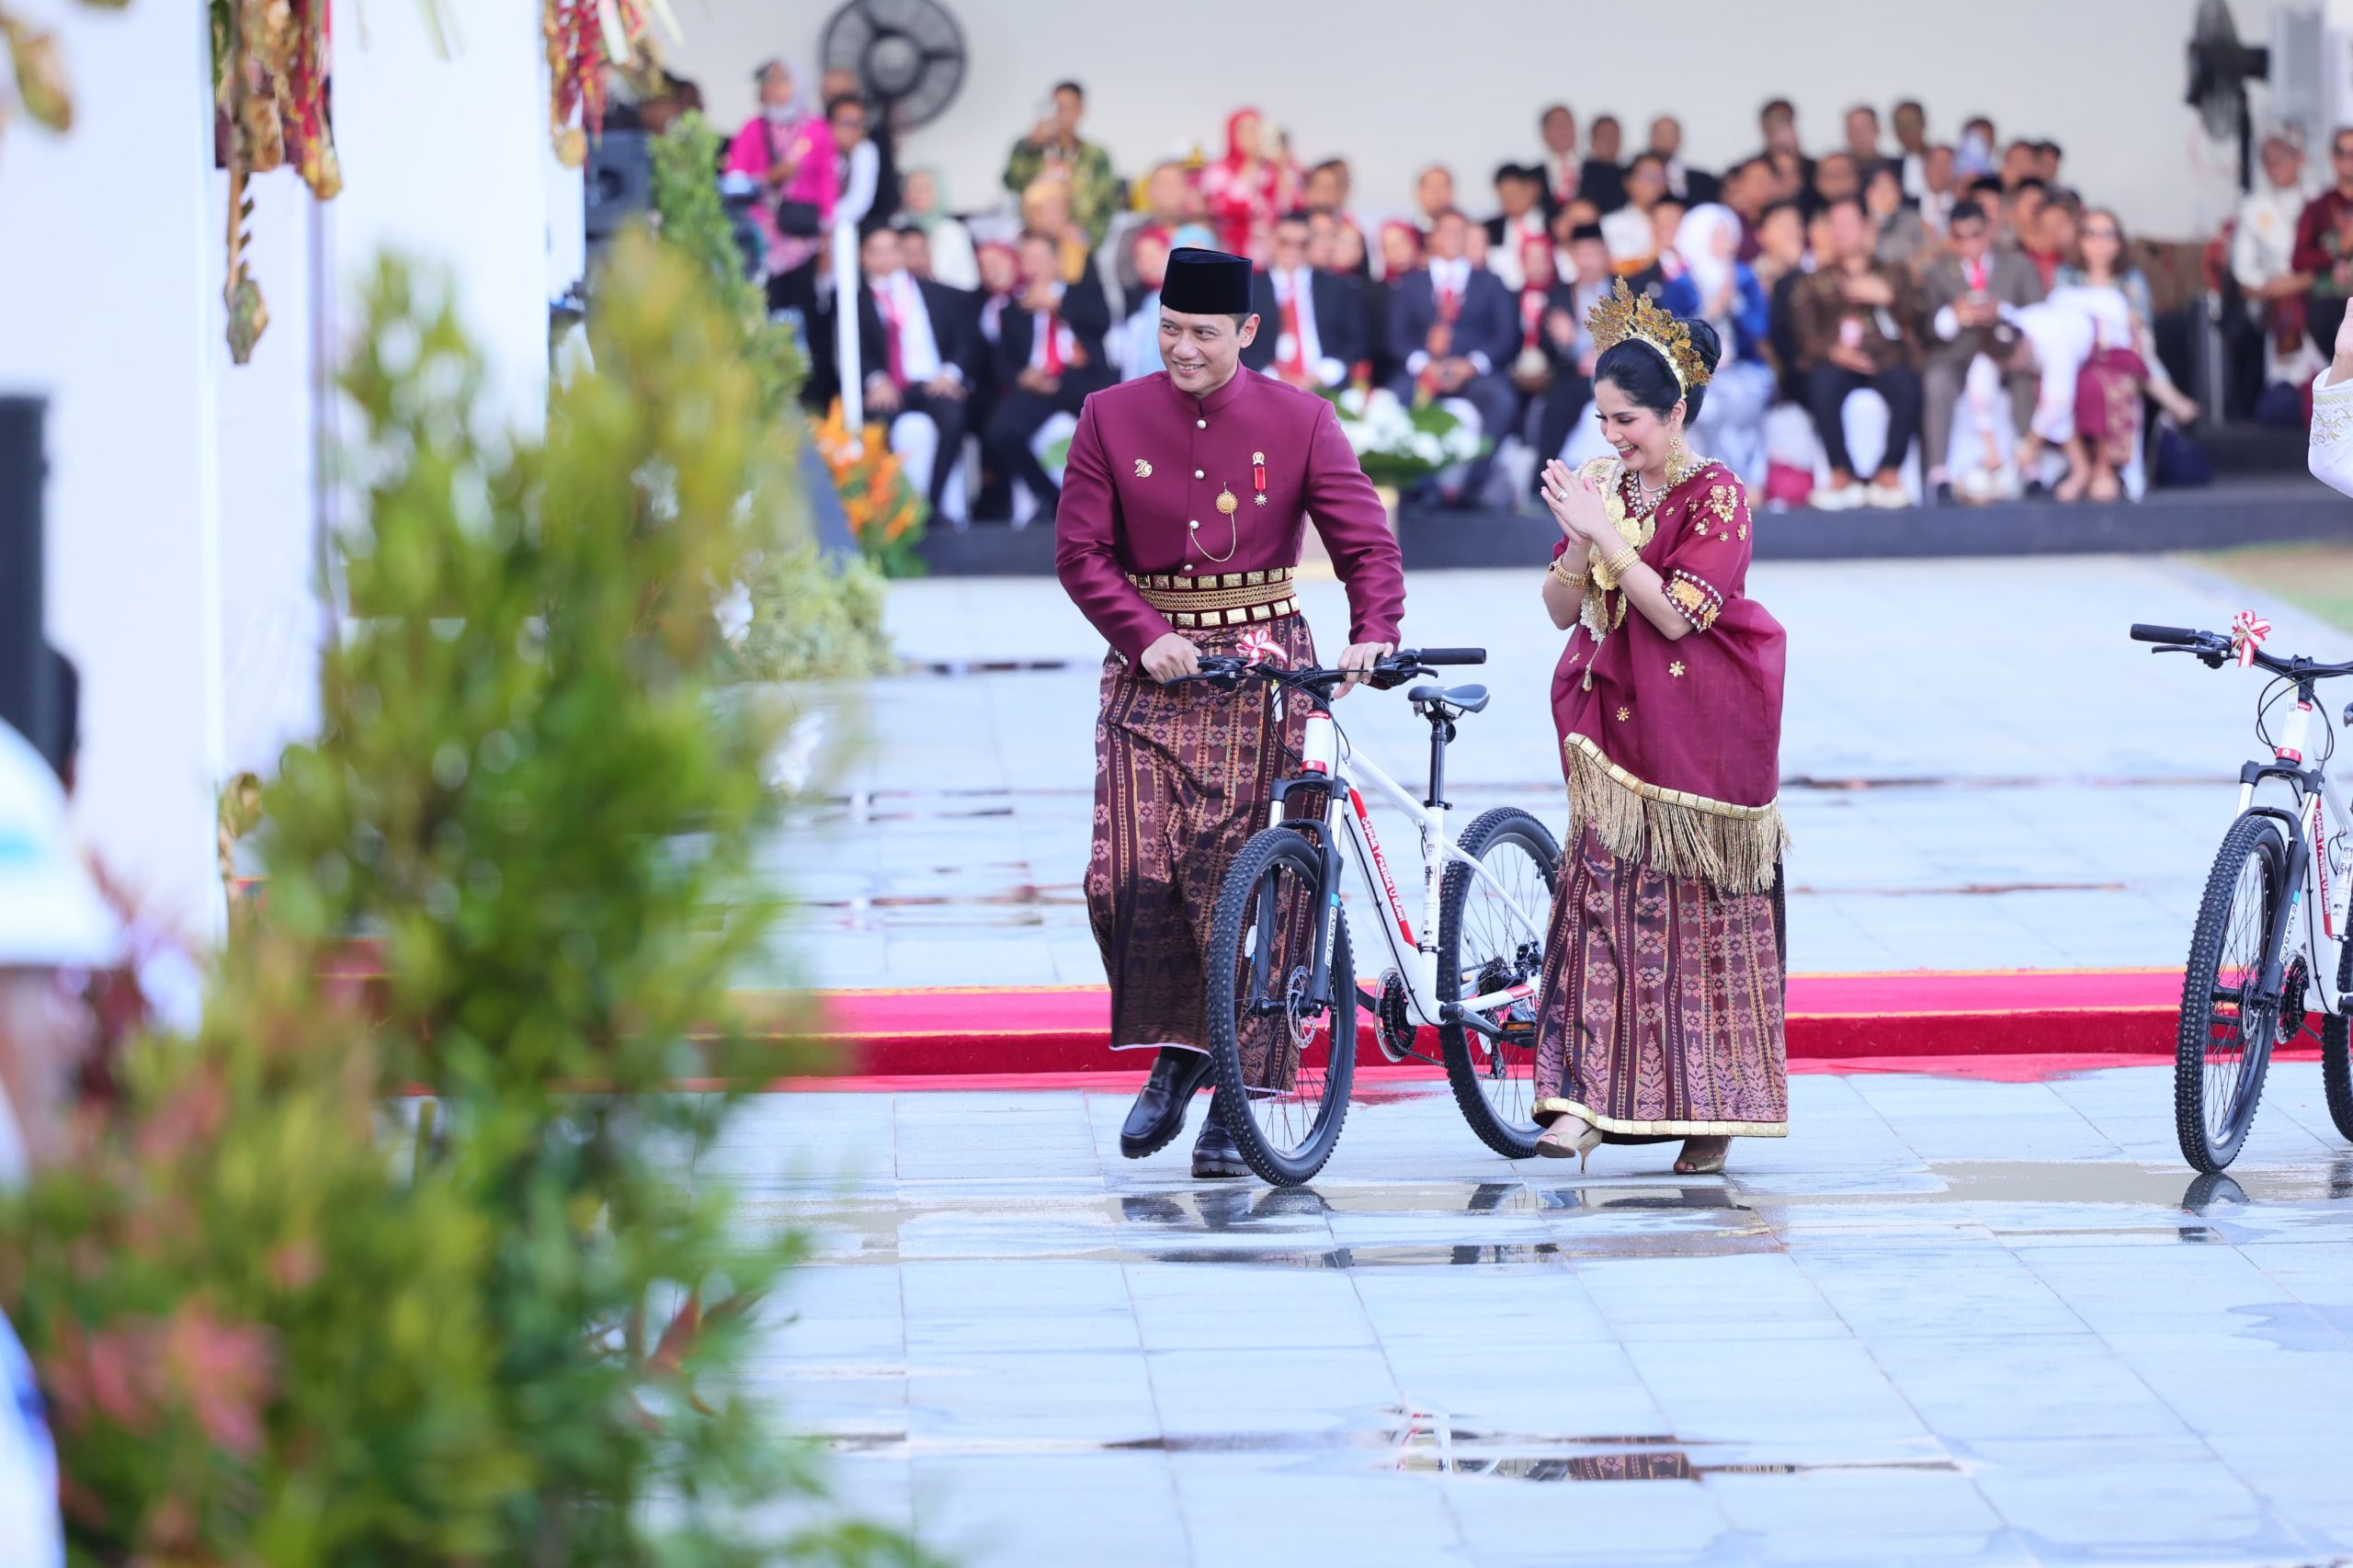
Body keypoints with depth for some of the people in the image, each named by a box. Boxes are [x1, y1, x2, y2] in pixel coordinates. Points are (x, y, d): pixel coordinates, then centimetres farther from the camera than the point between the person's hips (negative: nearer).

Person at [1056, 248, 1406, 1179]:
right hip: (1150, 670, 1)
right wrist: (1147, 636, -16)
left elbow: (1366, 542, -4)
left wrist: (1373, 634, -22)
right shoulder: (1112, 419, 2)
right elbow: (1081, 553, -1)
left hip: (1262, 668, -1)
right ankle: (1175, 1055, 11)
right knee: (1132, 876, -11)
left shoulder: (1299, 422, -1)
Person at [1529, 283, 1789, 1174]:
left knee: (1702, 908, 1)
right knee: (1602, 893, -4)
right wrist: (1577, 539, -13)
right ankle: (1589, 1098, -8)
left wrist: (1605, 533, -21)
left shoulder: (1715, 497, -9)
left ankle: (1712, 1107, 8)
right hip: (1615, 724, 5)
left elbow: (1676, 614, -18)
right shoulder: (1603, 487, 7)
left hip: (1697, 730, -5)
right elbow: (1563, 610, 5)